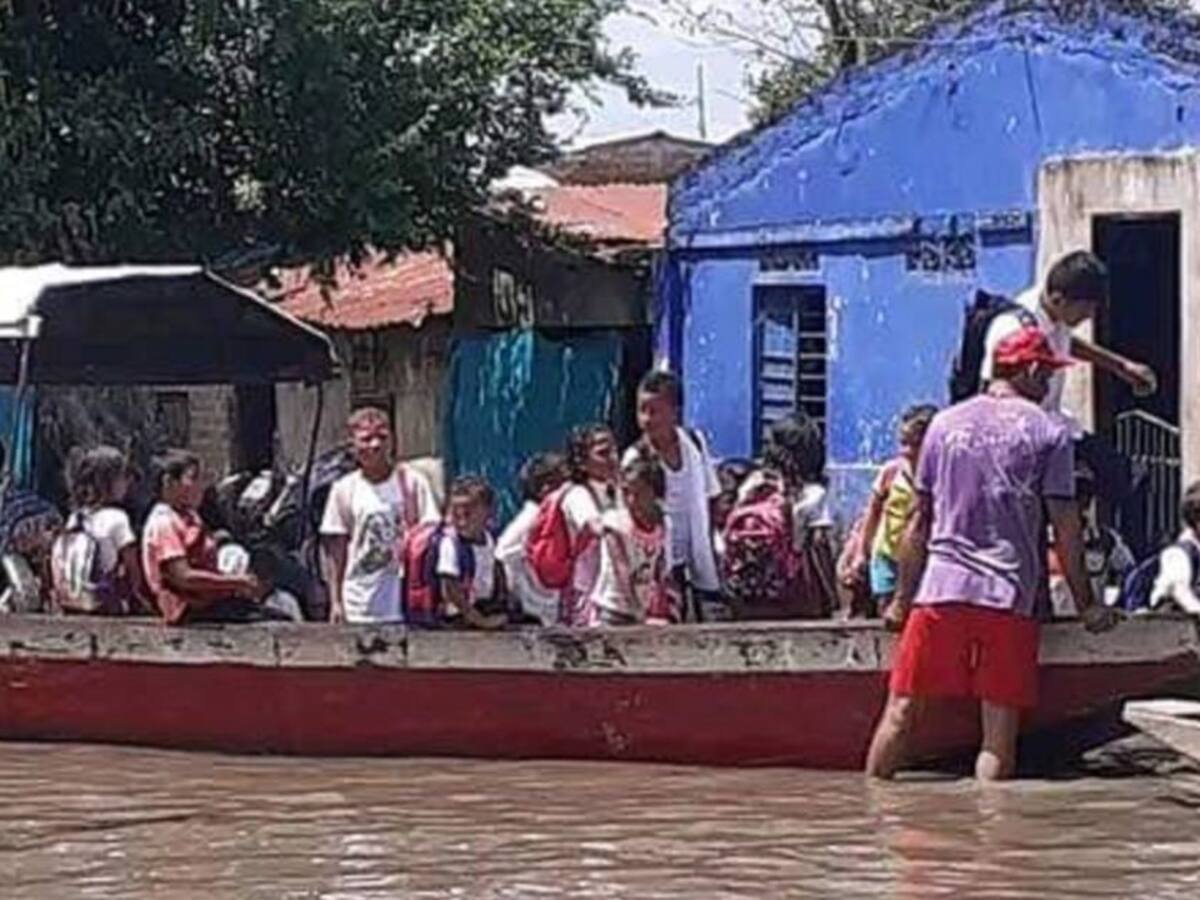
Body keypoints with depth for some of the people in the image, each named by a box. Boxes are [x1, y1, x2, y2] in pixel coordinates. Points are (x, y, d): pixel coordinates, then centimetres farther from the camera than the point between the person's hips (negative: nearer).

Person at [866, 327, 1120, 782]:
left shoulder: (945, 423, 11)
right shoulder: (1049, 432, 2)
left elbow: (920, 520, 11)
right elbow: (1065, 529, 0)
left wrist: (902, 598, 15)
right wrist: (1086, 605, 8)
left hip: (941, 590, 2)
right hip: (1010, 596, -2)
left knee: (901, 711, 4)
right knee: (999, 731, -1)